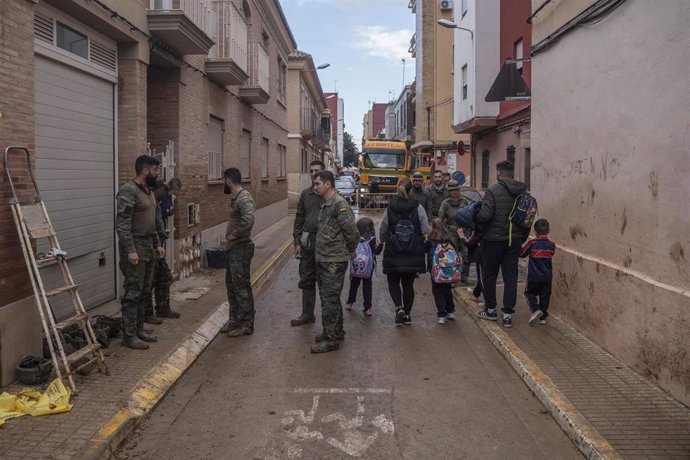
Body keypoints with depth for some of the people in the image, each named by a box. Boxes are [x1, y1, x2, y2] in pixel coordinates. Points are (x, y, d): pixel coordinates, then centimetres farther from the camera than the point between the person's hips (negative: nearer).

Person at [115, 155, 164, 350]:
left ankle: (139, 329, 23)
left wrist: (157, 244, 18)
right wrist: (130, 250, -24)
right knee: (133, 292, -5)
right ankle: (129, 335, 3)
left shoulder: (148, 190, 14)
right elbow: (122, 224, -21)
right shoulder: (129, 190, -15)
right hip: (134, 247, -9)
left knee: (144, 292, 13)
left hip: (148, 247, 9)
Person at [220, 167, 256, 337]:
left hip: (241, 248, -10)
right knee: (231, 285, 17)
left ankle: (246, 325, 9)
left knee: (242, 287, -2)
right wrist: (228, 240, 6)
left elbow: (248, 221, -31)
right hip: (232, 248, 10)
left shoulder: (244, 198, -18)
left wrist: (231, 237, -21)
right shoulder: (235, 197, 12)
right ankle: (234, 319, 29)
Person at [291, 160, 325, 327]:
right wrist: (297, 242, 6)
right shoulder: (305, 194, 10)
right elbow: (299, 219, 12)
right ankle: (307, 314, 23)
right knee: (307, 280, 11)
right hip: (307, 242, 5)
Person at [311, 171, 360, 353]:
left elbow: (352, 230, -20)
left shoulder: (339, 204, -18)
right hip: (323, 259, 10)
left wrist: (350, 250, -8)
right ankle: (336, 331, 31)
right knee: (329, 297, 18)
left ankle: (331, 339, 5)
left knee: (330, 299, -4)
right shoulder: (326, 204, 13)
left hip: (334, 261, -10)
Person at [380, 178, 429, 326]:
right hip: (414, 253, 1)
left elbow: (382, 230, 1)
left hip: (393, 253, -1)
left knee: (393, 282, 13)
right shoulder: (418, 208, -7)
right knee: (408, 284, 11)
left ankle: (399, 307, -8)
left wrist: (383, 241, 21)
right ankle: (407, 315, 16)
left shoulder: (390, 208, -5)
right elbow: (426, 230, -7)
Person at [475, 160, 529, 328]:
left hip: (494, 240, -4)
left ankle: (490, 310, 23)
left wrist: (473, 218, -1)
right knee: (511, 277, 7)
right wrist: (522, 239, 16)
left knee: (490, 276, 12)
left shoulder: (493, 191, -14)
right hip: (515, 240, 4)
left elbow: (485, 215, -22)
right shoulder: (522, 192, 3)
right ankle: (507, 314, 7)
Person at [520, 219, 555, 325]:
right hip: (547, 276, 3)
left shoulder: (532, 243, -12)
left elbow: (522, 254, -1)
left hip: (534, 277, -3)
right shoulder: (551, 245, -2)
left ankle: (535, 309, -7)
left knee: (530, 293, 14)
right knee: (544, 296, 12)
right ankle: (543, 317, 16)